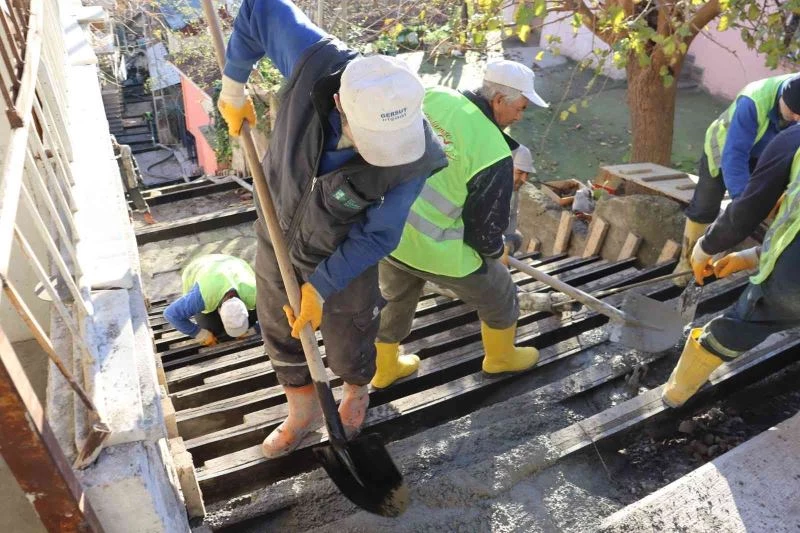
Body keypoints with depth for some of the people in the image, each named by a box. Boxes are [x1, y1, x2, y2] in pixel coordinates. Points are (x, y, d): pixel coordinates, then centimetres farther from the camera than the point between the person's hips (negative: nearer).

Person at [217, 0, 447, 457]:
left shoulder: (415, 158, -35)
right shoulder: (316, 63, -35)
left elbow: (376, 236, -21)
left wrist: (321, 287, -18)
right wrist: (233, 87, -5)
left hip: (344, 255, -3)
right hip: (280, 231, 3)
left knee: (348, 346, 19)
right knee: (280, 333, 22)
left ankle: (357, 393, 59)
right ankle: (304, 413, 52)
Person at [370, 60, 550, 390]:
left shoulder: (433, 97, -4)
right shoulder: (494, 153, -21)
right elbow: (486, 225, -13)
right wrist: (495, 251, 10)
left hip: (387, 228, 7)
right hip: (435, 250, -6)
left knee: (396, 299, 32)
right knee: (499, 298, 20)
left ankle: (385, 368, 51)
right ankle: (501, 357, 46)